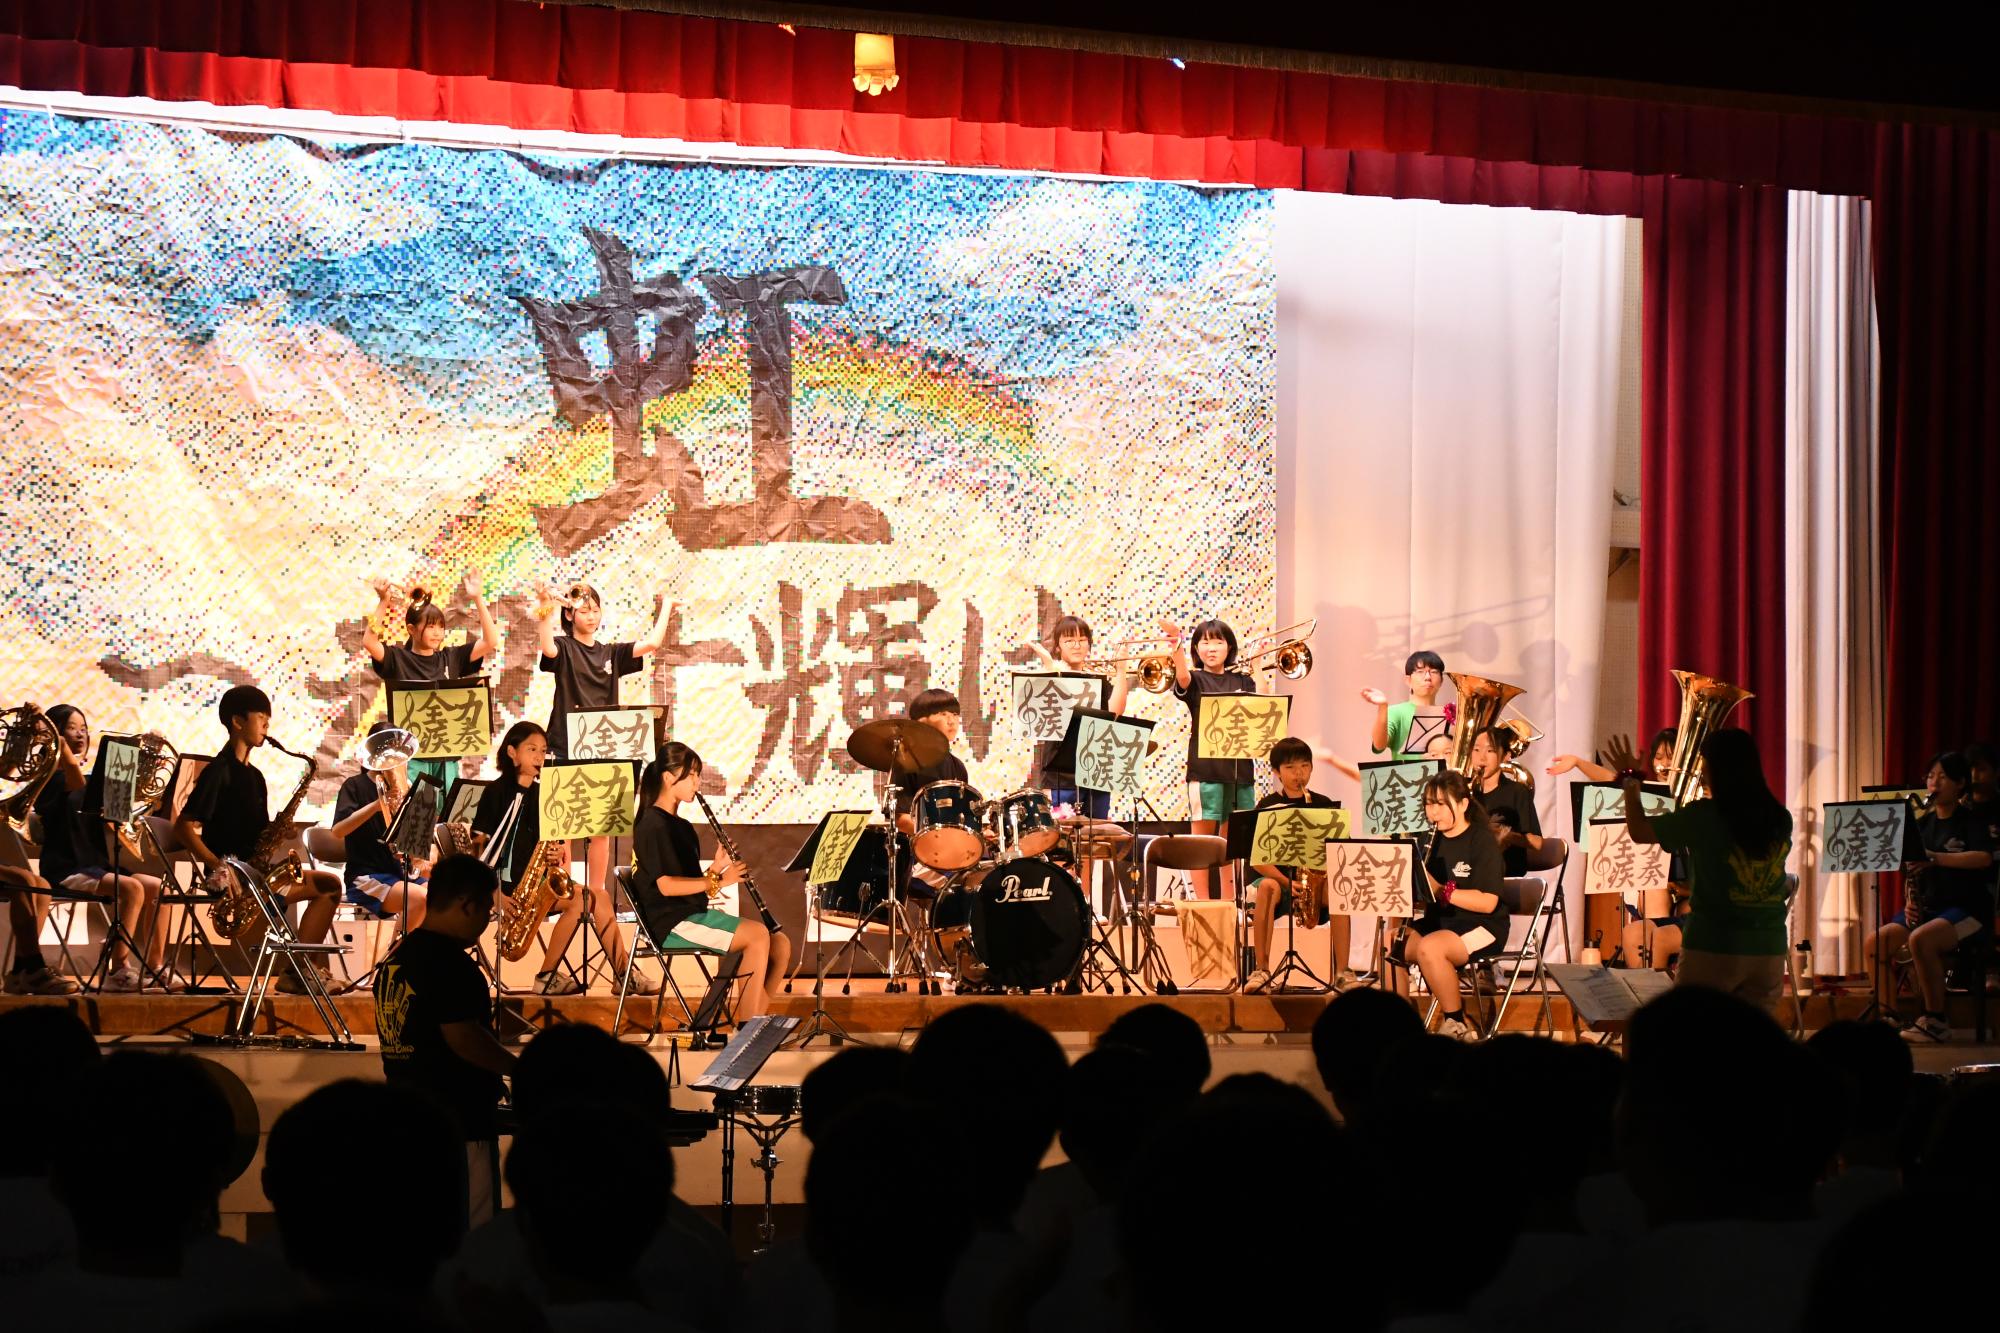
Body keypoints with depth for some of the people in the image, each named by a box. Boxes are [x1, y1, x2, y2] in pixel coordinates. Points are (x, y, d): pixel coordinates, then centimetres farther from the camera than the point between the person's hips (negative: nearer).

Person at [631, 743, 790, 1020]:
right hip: (672, 924, -9)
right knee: (758, 935, -25)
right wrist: (718, 881, -20)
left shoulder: (682, 828, 20)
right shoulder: (653, 825, -9)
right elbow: (666, 885, -18)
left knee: (781, 945, -4)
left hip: (696, 914, 9)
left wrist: (715, 869, -2)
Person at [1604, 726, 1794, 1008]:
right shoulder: (1781, 819, 3)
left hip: (1713, 946, -4)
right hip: (1770, 950, 4)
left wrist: (1630, 779, 14)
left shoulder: (1703, 816, -11)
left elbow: (1639, 831, -2)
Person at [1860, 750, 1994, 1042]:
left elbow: (1983, 858, -22)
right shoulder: (1923, 823, 15)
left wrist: (1936, 858, -30)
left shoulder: (1971, 820, -3)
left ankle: (1936, 1020, -23)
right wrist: (1910, 902, -3)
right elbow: (1913, 870, 17)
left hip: (1967, 908, -7)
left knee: (1920, 939, -35)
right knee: (1873, 943, -13)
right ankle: (1890, 1018, -3)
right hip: (1927, 907, 7)